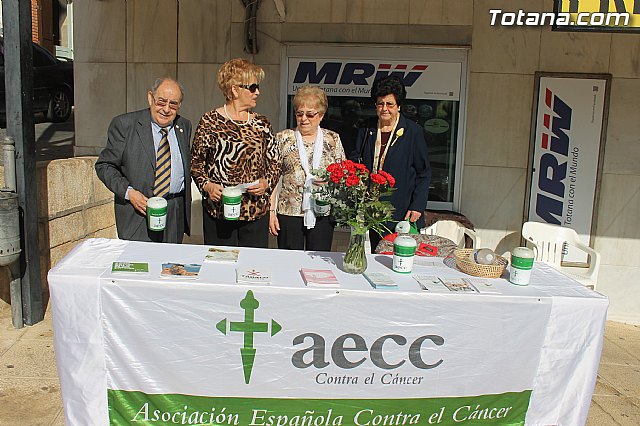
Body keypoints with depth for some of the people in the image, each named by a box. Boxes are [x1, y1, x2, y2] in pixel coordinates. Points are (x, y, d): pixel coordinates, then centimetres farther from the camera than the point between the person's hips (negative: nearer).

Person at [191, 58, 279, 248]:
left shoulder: (262, 124, 9)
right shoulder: (210, 121, 0)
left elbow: (274, 164, 12)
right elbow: (195, 163, 4)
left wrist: (266, 183, -7)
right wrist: (207, 185, -12)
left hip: (256, 211, 3)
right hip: (218, 210, -2)